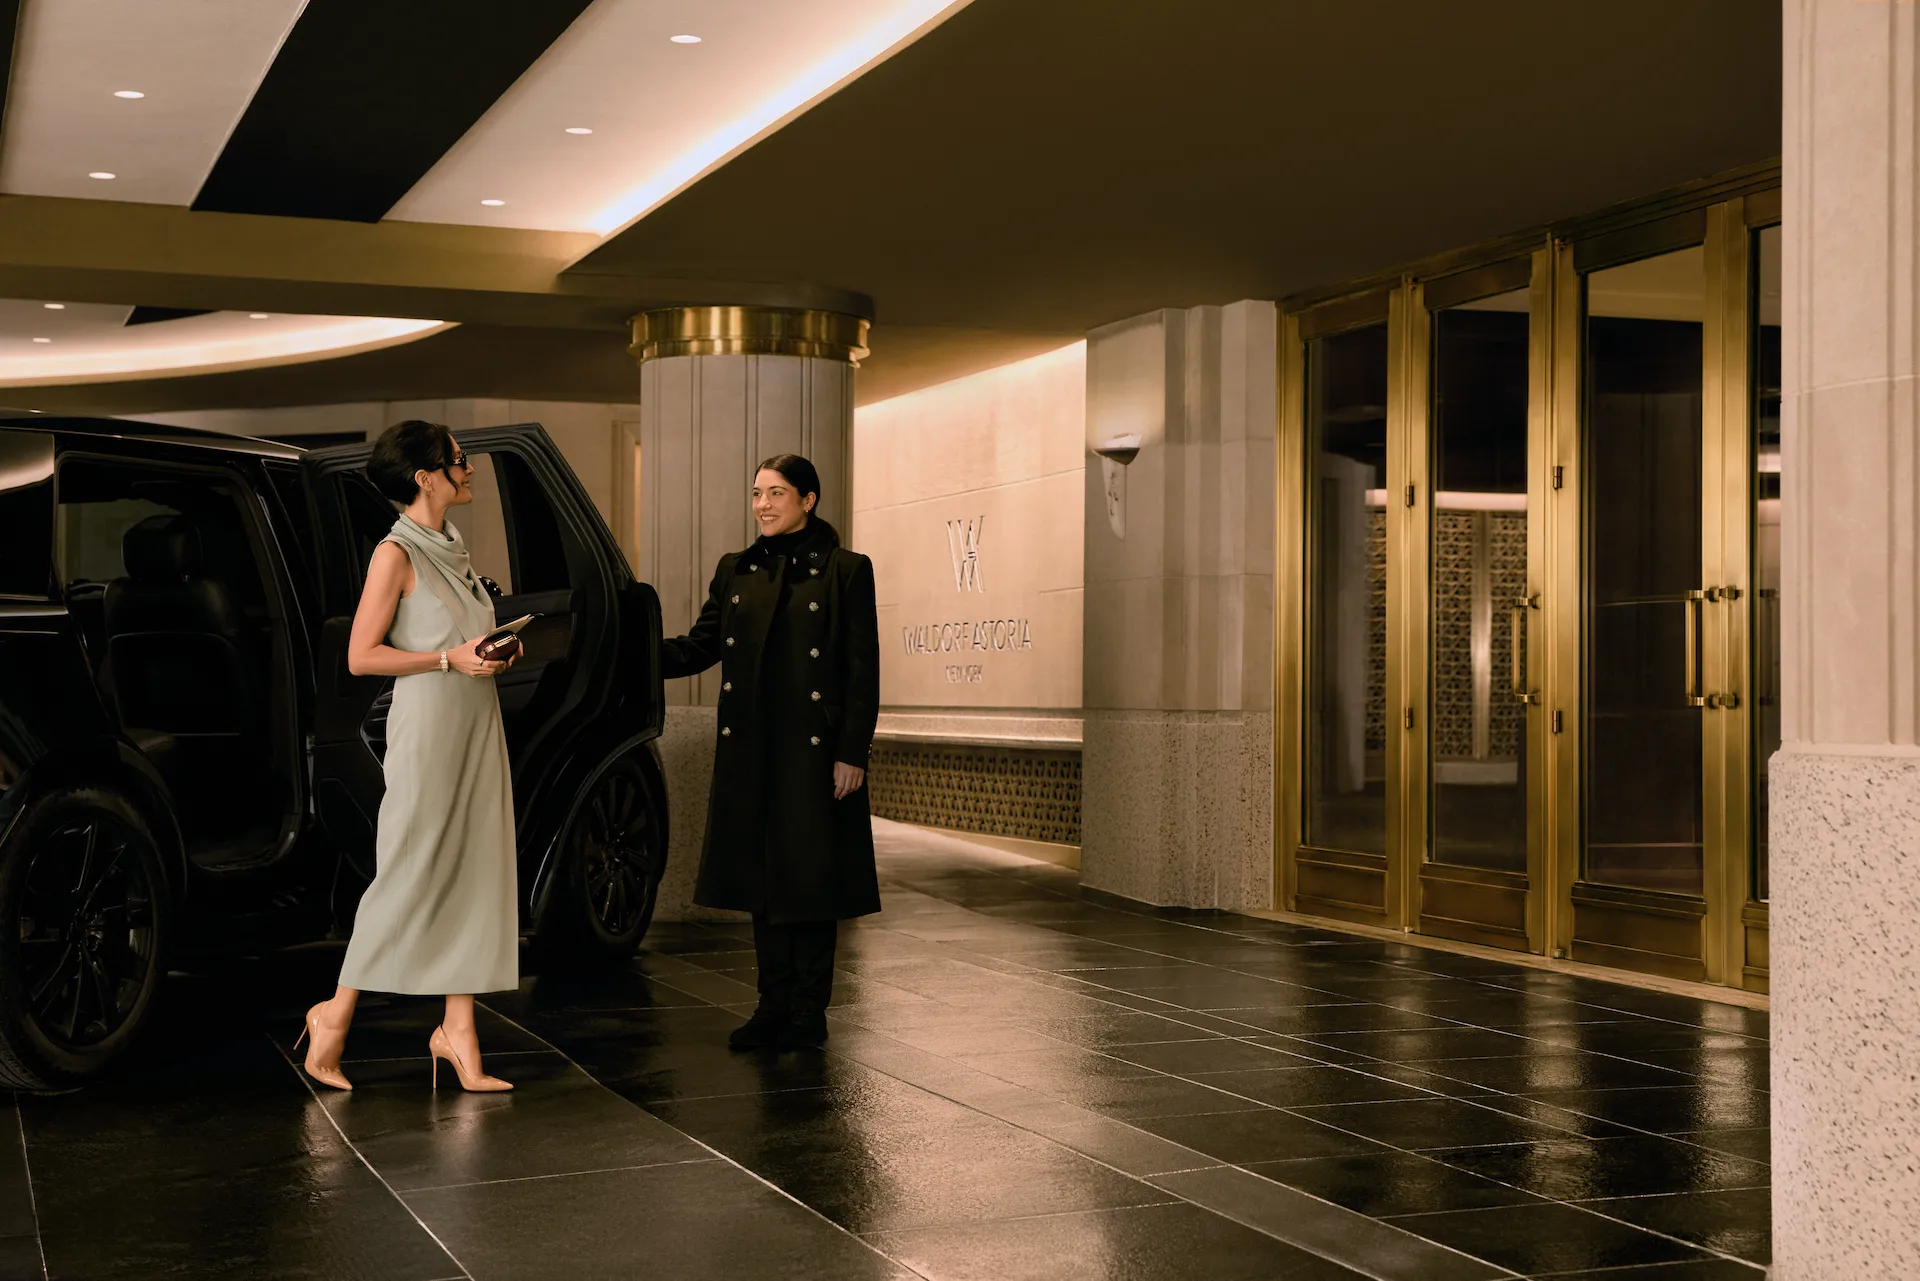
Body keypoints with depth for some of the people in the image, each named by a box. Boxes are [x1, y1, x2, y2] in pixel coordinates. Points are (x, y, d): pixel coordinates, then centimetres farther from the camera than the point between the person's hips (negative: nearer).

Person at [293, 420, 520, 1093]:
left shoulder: (451, 548, 14)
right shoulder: (396, 553, -11)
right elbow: (362, 655, -14)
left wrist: (495, 651, 4)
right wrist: (450, 659, -18)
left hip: (475, 731, 8)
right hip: (428, 728, -8)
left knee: (471, 873, 5)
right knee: (409, 876, -3)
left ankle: (457, 1030, 9)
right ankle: (334, 1017, 12)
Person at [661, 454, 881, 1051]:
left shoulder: (845, 570, -3)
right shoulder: (736, 571, 12)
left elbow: (863, 671, -5)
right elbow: (701, 647, 9)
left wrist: (852, 754, -10)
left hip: (814, 752, -5)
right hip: (748, 752, 5)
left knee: (810, 876, 1)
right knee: (761, 875, 9)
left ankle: (808, 1015, 12)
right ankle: (774, 1007, 19)